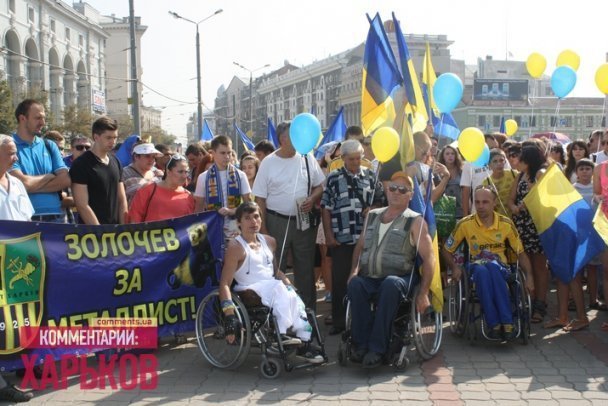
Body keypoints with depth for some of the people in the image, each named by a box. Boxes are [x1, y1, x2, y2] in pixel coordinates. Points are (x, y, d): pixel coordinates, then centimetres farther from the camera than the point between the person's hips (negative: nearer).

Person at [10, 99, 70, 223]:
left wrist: (33, 185, -9)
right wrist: (50, 176, 0)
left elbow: (65, 180, 0)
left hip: (55, 216, 4)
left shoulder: (49, 146, 11)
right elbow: (22, 183, -15)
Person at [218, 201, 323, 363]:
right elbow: (225, 283, -13)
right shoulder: (236, 247, -7)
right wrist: (230, 316, -23)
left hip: (274, 289, 6)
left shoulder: (269, 242, 15)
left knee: (294, 298, -25)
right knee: (278, 287, -33)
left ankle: (304, 344, -23)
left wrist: (291, 287, 10)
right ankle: (281, 335, -34)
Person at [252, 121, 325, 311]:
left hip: (304, 221, 2)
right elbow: (260, 199, -3)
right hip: (277, 222, -2)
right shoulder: (268, 163, -4)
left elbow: (319, 186, 11)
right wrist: (263, 229, -7)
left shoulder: (307, 158, 3)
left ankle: (308, 310, 21)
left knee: (306, 268, 10)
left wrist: (312, 199, -11)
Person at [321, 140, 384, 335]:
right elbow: (325, 208, 1)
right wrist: (329, 235, -5)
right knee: (340, 281, 1)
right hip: (341, 239, -2)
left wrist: (373, 209, -6)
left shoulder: (370, 176, 8)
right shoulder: (333, 178, 2)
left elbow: (380, 200, 16)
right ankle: (339, 321, 11)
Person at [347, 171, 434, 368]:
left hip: (397, 279, -3)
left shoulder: (415, 221, 5)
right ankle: (361, 344, -26)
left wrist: (423, 294, -11)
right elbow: (360, 245, 25)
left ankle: (377, 348, -32)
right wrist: (355, 269, 4)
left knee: (390, 284, -38)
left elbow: (429, 258, -2)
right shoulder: (372, 215, 20)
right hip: (369, 278, 3)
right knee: (355, 284, -31)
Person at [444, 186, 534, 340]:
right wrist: (454, 267, -10)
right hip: (476, 268, 0)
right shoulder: (465, 224, -2)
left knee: (492, 266, -38)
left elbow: (520, 252, 7)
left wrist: (529, 276, -8)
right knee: (481, 270, -39)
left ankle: (507, 323, -40)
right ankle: (494, 324, -38)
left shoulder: (506, 224, 1)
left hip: (500, 268, 0)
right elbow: (448, 249, 8)